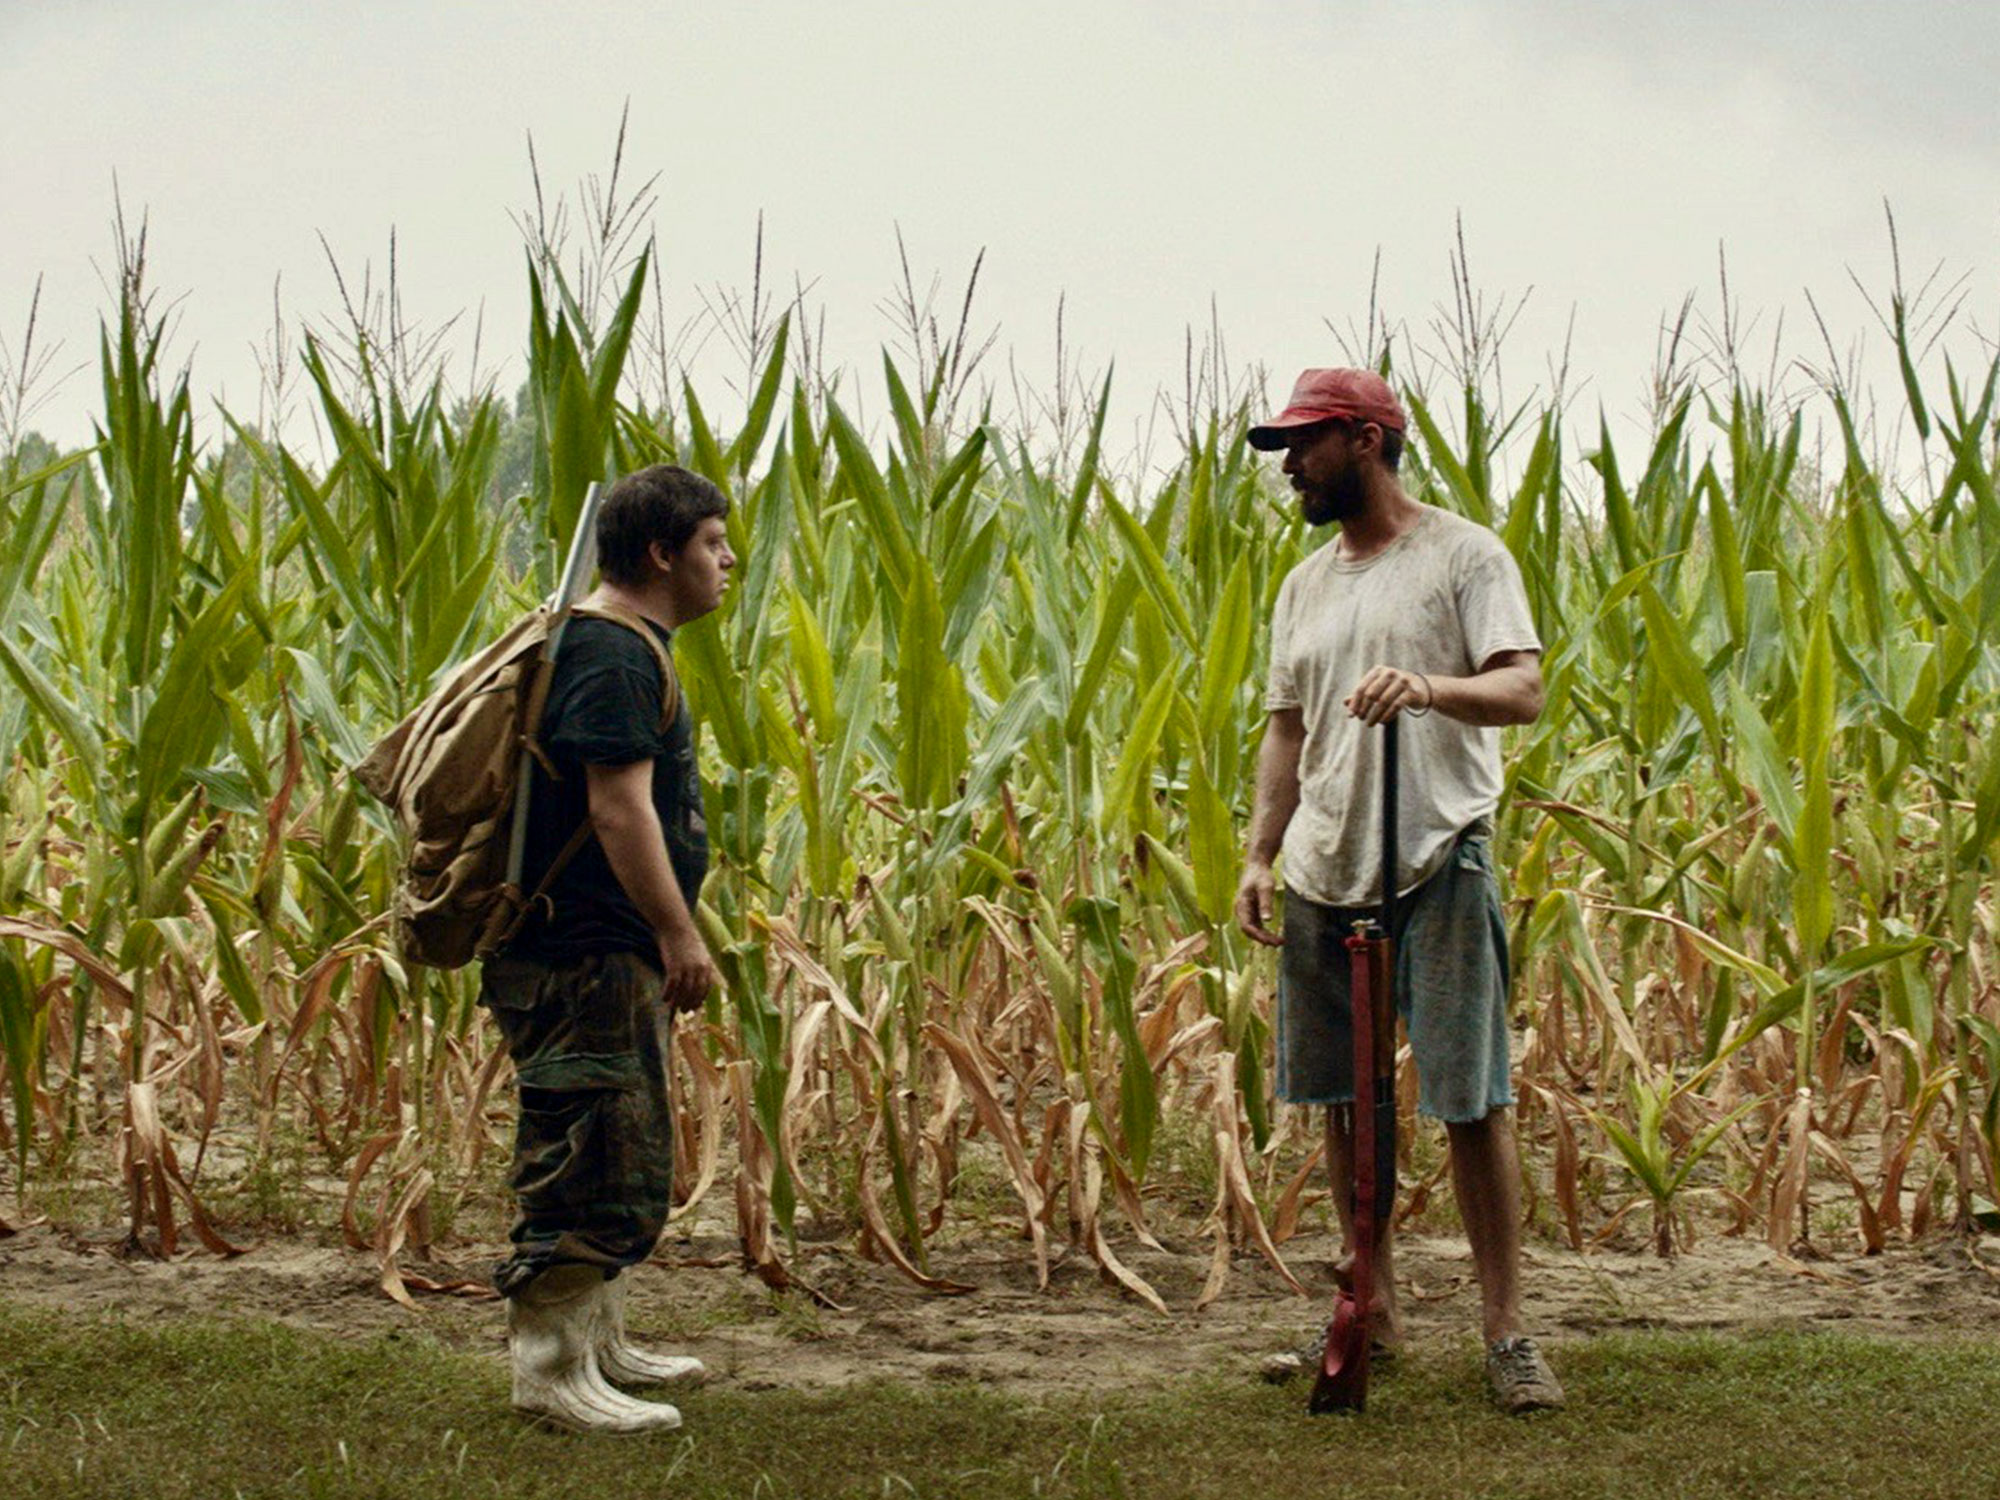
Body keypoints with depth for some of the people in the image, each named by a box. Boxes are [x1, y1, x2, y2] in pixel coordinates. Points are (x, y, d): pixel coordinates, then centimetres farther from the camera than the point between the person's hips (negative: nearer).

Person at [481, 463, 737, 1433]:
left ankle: (598, 1344, 28)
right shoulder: (610, 659, -17)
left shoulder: (630, 650, 18)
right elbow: (619, 807, -25)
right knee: (594, 1161, -9)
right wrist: (680, 933, -26)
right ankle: (551, 1371, -4)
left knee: (626, 1161, 18)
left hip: (617, 958, 11)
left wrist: (666, 935, 26)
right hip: (584, 959, -11)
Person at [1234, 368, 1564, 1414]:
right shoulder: (1304, 586, 17)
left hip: (1439, 865, -6)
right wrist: (1259, 855, 10)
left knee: (1470, 1101, -7)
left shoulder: (1464, 555, -2)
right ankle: (1375, 1309, 21)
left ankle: (1504, 1328, 0)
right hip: (1324, 871, 7)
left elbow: (1523, 691, -13)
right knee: (1343, 1097, 10)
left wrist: (1429, 687, -32)